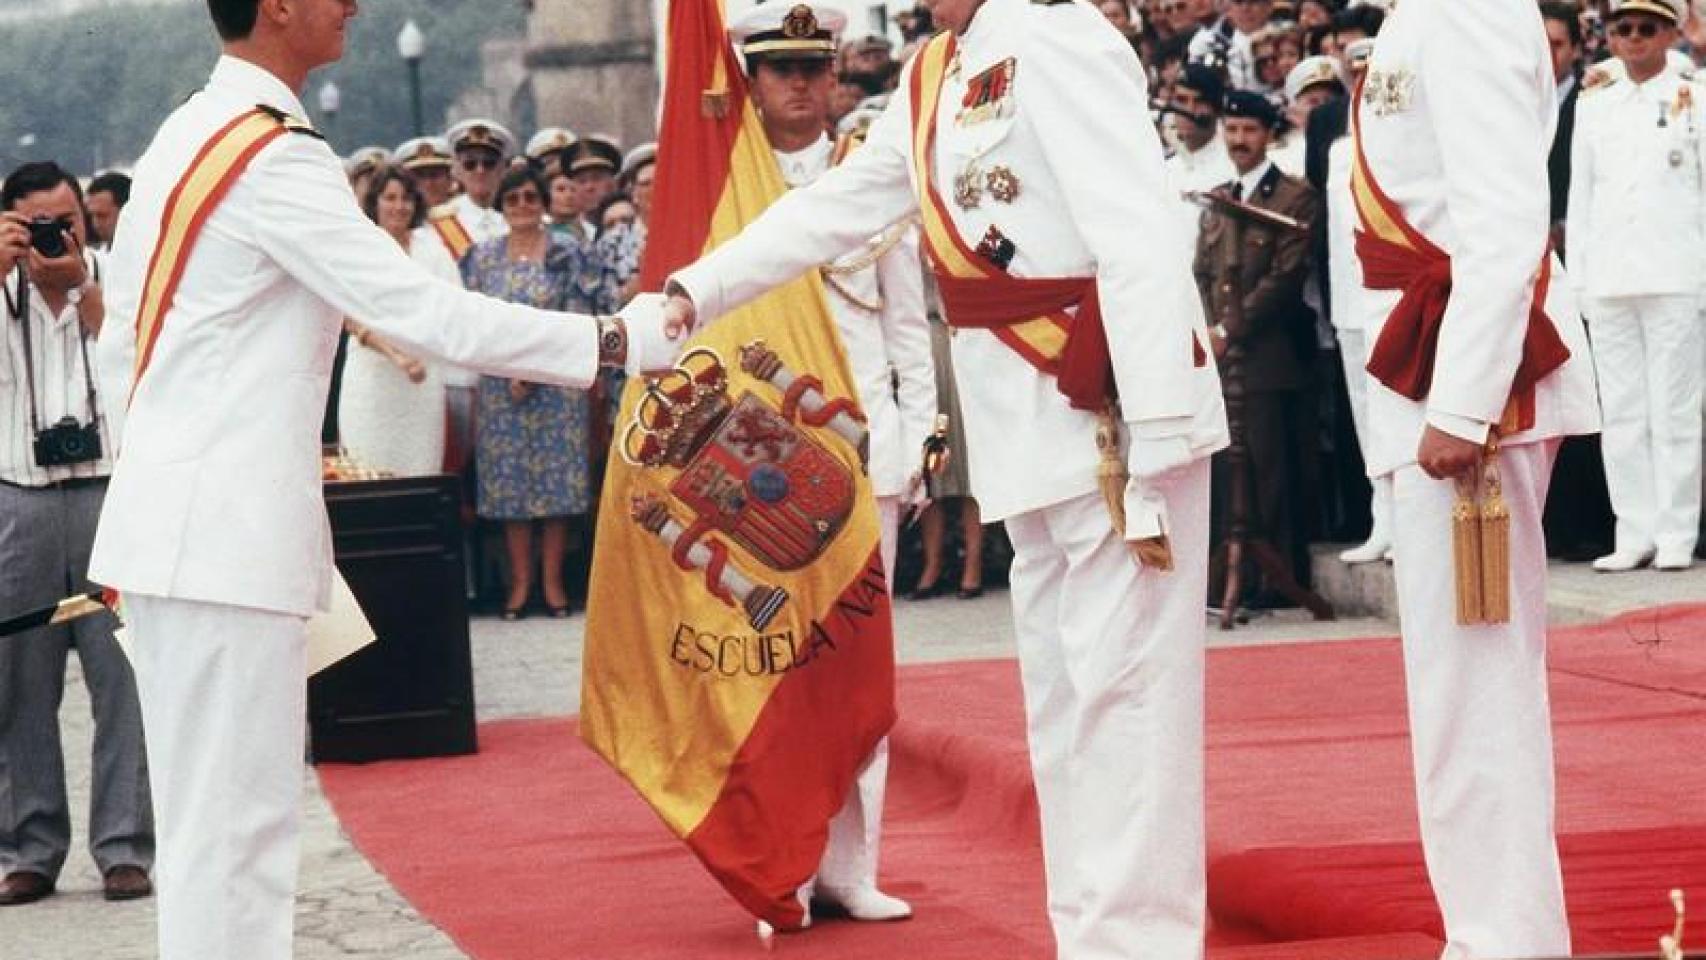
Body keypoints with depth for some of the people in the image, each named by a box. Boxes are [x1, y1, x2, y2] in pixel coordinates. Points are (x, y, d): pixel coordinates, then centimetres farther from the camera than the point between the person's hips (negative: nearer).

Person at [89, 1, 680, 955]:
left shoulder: (184, 136, 13)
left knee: (206, 816, 14)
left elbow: (122, 341, 18)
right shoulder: (274, 158, -16)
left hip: (168, 512, 10)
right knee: (234, 819, -6)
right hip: (228, 531, -10)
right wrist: (623, 341, -15)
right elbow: (428, 314, -20)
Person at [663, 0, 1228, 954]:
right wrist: (695, 292, 16)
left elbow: (1141, 247, -20)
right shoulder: (935, 80, 13)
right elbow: (835, 207, 23)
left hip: (1115, 418, -9)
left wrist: (1155, 450, -22)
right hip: (1030, 436, 9)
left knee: (1122, 684, -7)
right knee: (1063, 696, 13)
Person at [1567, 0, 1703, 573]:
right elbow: (1580, 194, 14)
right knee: (1621, 412, 3)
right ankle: (1635, 532, 7)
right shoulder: (1593, 107, 14)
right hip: (1607, 279, 4)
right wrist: (1577, 276, 8)